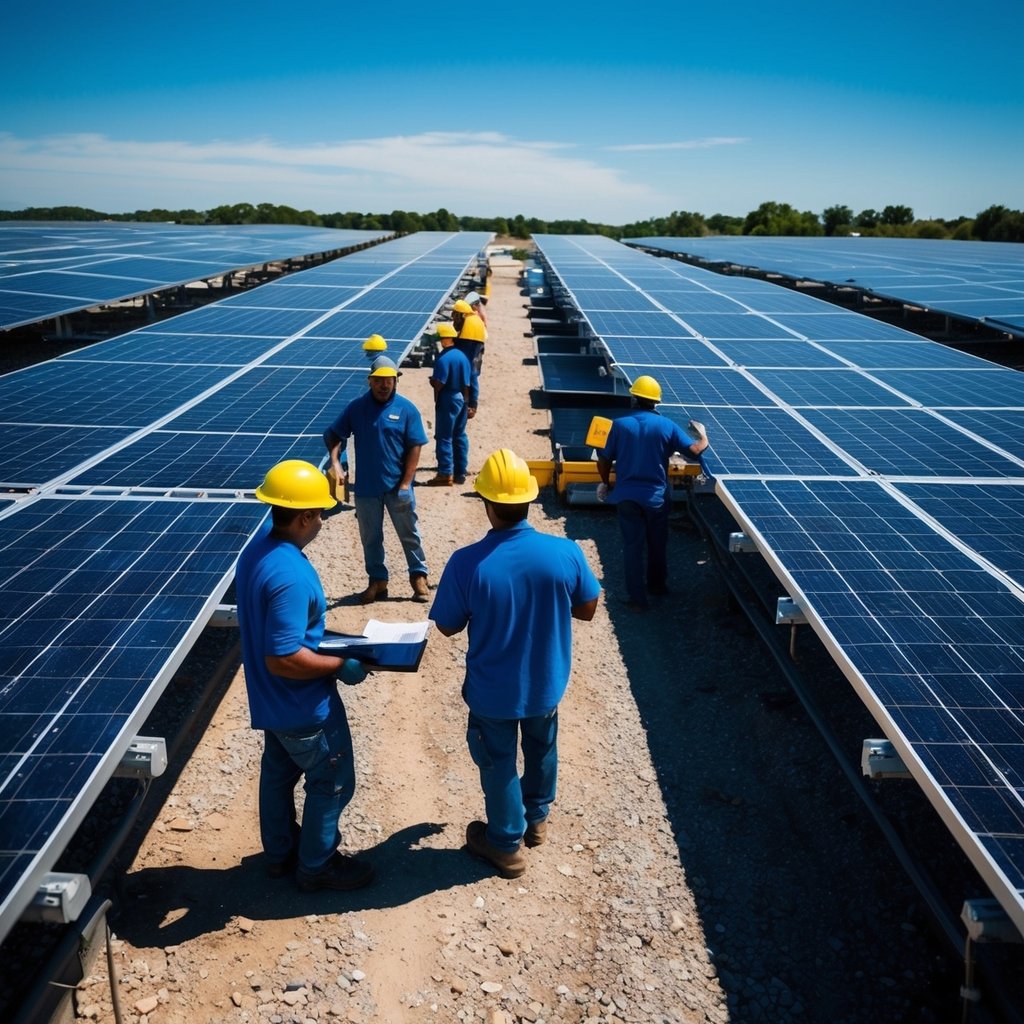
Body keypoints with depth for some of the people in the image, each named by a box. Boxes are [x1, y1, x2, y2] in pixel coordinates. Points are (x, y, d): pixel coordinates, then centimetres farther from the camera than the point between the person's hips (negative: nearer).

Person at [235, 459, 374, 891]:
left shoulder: (257, 549, -4)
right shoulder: (290, 577, -34)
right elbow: (284, 659, -32)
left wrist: (324, 641, 12)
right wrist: (341, 665, -20)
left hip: (270, 701, 9)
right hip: (304, 706, -9)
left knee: (279, 773, 25)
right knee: (332, 782, 12)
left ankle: (280, 852, 44)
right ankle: (316, 865, 29)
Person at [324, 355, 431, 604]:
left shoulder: (406, 409, -6)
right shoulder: (356, 407, -1)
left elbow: (415, 447, -7)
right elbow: (333, 435, 3)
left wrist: (405, 484, -11)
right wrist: (336, 463, -14)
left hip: (397, 487, -2)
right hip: (366, 487, 2)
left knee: (409, 534, 9)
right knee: (370, 537, 12)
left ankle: (419, 577, 22)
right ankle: (377, 581, 26)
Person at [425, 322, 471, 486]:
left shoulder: (443, 359, -18)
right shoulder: (463, 356, 6)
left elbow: (438, 384, -21)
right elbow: (467, 383, 9)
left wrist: (431, 380, 0)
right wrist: (465, 400, 16)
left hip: (447, 400, -8)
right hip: (461, 398, 8)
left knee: (444, 437, -2)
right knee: (460, 436, 13)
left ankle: (445, 474, -1)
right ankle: (460, 472, 20)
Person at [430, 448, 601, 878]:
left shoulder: (467, 562, -27)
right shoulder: (565, 552, -21)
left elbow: (448, 627, -13)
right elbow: (587, 609, -5)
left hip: (492, 690, -2)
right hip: (546, 682, 3)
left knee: (498, 762, 21)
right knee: (541, 747, 30)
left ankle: (506, 844, 40)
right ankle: (536, 818, 53)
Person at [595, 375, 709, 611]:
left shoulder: (620, 424, -6)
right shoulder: (666, 426, -5)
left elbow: (605, 460, -2)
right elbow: (695, 451, -8)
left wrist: (606, 483, 17)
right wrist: (703, 436, 14)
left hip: (627, 495, -1)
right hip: (656, 496, 1)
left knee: (632, 546, 5)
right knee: (657, 543, 20)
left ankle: (637, 598, 6)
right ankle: (657, 584, 39)